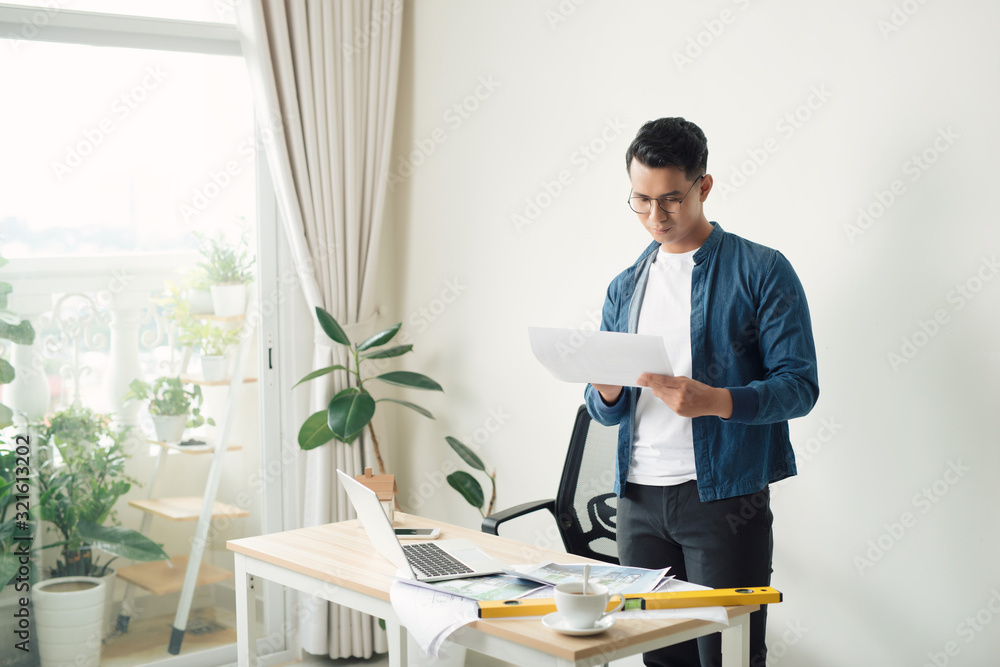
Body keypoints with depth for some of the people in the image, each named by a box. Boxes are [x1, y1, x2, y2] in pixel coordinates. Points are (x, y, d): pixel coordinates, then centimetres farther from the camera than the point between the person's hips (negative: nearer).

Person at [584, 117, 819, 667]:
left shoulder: (761, 271, -2)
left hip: (722, 494, -4)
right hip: (639, 498, 5)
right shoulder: (625, 287, 14)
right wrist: (606, 391, -9)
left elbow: (799, 385, -9)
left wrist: (711, 401, -25)